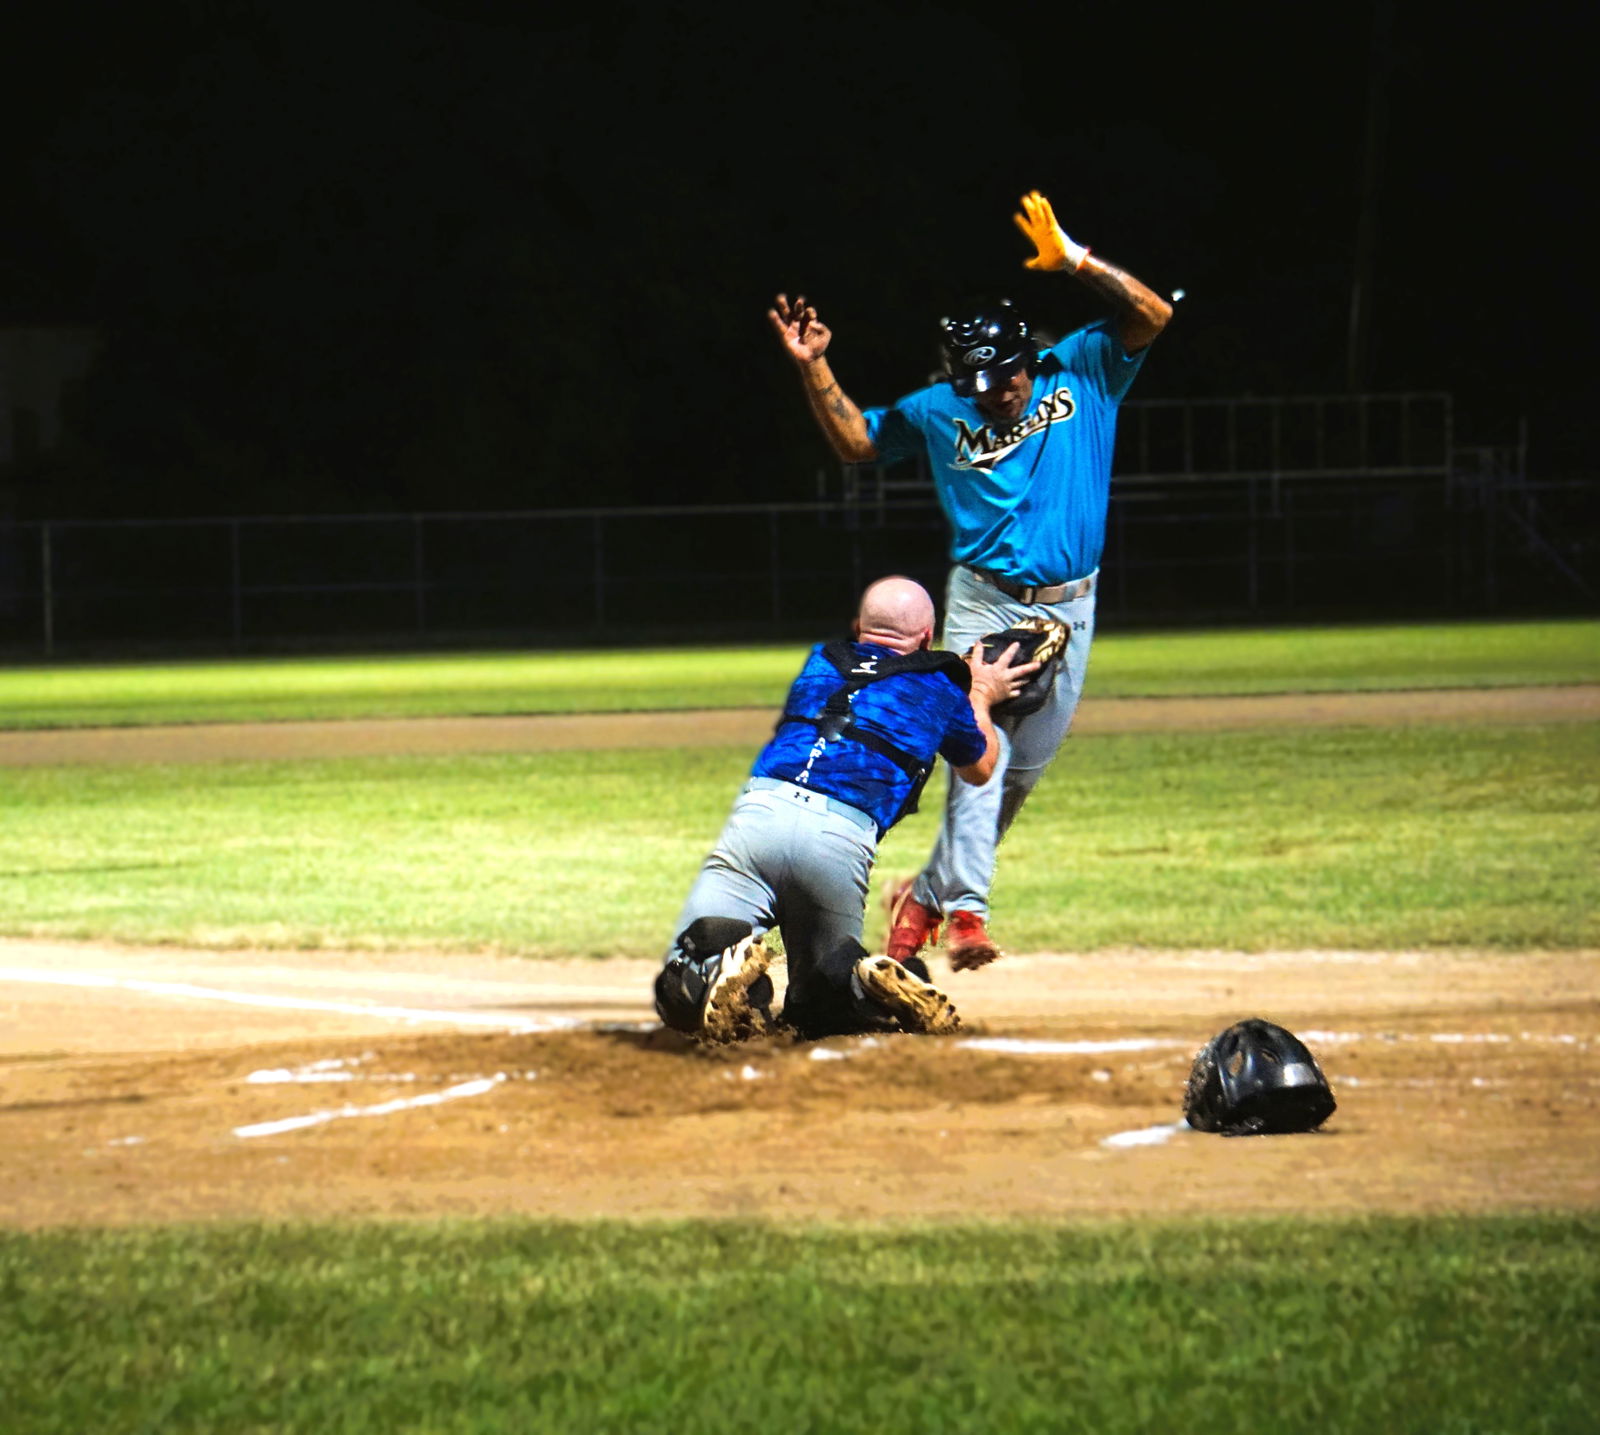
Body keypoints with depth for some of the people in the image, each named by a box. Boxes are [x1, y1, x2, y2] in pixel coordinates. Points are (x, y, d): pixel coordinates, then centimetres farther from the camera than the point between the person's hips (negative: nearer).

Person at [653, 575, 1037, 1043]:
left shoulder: (821, 660, 30)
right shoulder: (939, 689, 23)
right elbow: (979, 768, 44)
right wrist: (981, 698, 64)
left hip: (759, 811, 1)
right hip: (843, 836, -1)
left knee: (682, 996, -1)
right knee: (814, 1003, 21)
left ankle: (721, 961, -36)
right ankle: (863, 981, -13)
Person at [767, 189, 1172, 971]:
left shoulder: (1081, 373, -1)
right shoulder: (940, 411, 0)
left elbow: (1152, 315, -10)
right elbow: (855, 439, 10)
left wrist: (1077, 262, -20)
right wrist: (815, 370, -3)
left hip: (1068, 609, 2)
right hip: (984, 604, -2)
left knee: (1024, 769, 8)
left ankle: (927, 895, 22)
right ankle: (965, 912, -22)